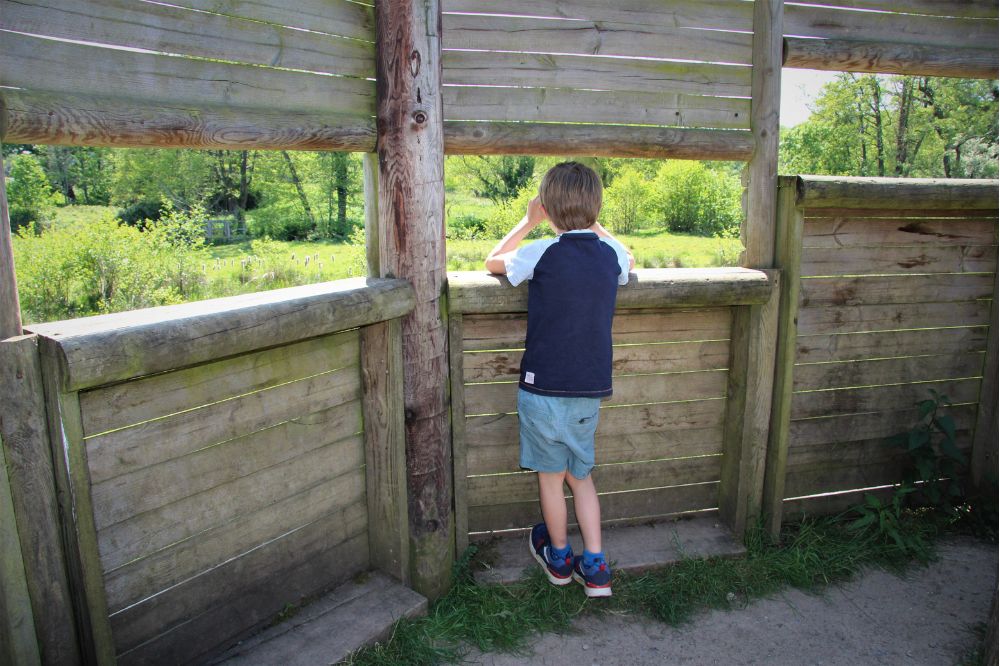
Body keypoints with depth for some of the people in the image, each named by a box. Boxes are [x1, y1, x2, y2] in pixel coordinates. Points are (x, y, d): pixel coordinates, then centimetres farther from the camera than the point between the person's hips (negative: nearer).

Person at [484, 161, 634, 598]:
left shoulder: (543, 254, -13)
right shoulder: (611, 254, 0)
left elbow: (492, 262, 7)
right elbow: (629, 261, 27)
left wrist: (528, 222, 14)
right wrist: (591, 223, 25)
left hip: (545, 386, -4)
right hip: (591, 388, 4)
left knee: (551, 475, 13)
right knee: (581, 475, 19)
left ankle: (558, 558, 32)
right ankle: (595, 569, 19)